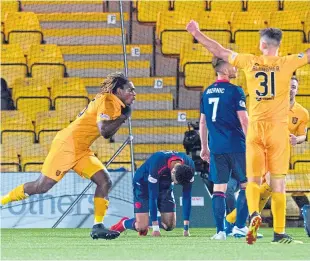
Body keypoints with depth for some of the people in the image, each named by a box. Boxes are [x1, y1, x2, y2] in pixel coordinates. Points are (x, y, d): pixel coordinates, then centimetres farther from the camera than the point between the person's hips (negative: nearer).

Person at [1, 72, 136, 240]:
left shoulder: (116, 104, 15)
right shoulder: (107, 100, -14)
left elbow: (107, 134, 26)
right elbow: (104, 130, -25)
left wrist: (121, 118, 14)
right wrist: (123, 116, -14)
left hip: (81, 150, 9)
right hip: (67, 144, -9)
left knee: (105, 182, -5)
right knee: (41, 186, -7)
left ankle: (98, 226, -5)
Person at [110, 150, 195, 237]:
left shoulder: (189, 166, -26)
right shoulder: (156, 165, -39)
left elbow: (187, 196, -18)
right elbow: (152, 197, -33)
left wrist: (186, 228, -20)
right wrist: (155, 228, -32)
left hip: (165, 186, 5)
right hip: (143, 184, -5)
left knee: (170, 225, -8)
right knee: (141, 227, -15)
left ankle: (146, 221, 20)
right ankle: (124, 223, 17)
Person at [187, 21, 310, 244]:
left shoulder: (250, 62, 4)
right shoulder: (286, 63, -1)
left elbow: (220, 51, 14)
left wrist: (197, 34, 25)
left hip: (255, 128, 1)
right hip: (278, 127, -1)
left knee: (253, 179, 7)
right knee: (278, 183, 2)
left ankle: (254, 213, -22)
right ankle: (279, 232, 2)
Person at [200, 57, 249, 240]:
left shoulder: (207, 92, 11)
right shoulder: (235, 91, -8)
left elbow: (203, 122, 16)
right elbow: (244, 121, -11)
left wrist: (204, 147, 24)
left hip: (216, 148, 5)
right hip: (236, 146, -5)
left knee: (219, 188, 5)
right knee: (246, 185, 6)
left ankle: (220, 230, 2)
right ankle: (240, 226, 1)